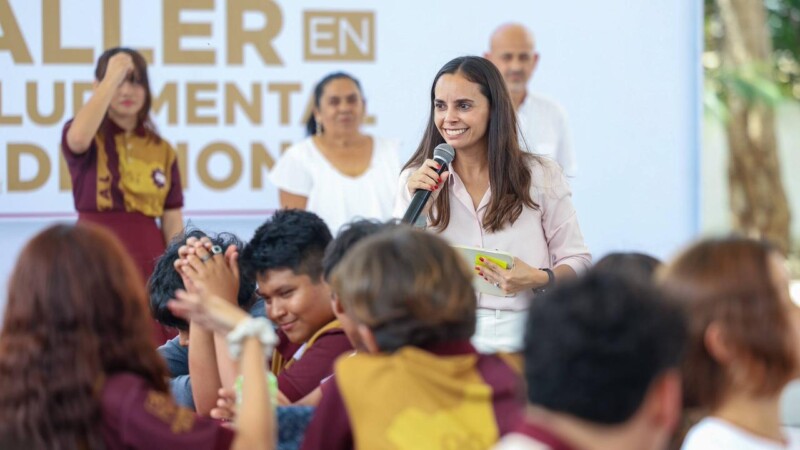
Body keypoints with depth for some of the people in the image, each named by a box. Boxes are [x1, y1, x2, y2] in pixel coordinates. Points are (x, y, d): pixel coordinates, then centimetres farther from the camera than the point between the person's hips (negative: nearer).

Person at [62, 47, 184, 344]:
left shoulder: (162, 151, 10)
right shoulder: (88, 138, 3)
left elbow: (173, 224, 9)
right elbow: (77, 139, -24)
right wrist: (111, 79, -16)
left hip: (149, 260, 3)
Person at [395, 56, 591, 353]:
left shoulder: (542, 176, 7)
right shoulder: (416, 181, 11)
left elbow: (578, 261, 8)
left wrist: (538, 280, -11)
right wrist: (419, 208, -7)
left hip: (522, 338, -1)